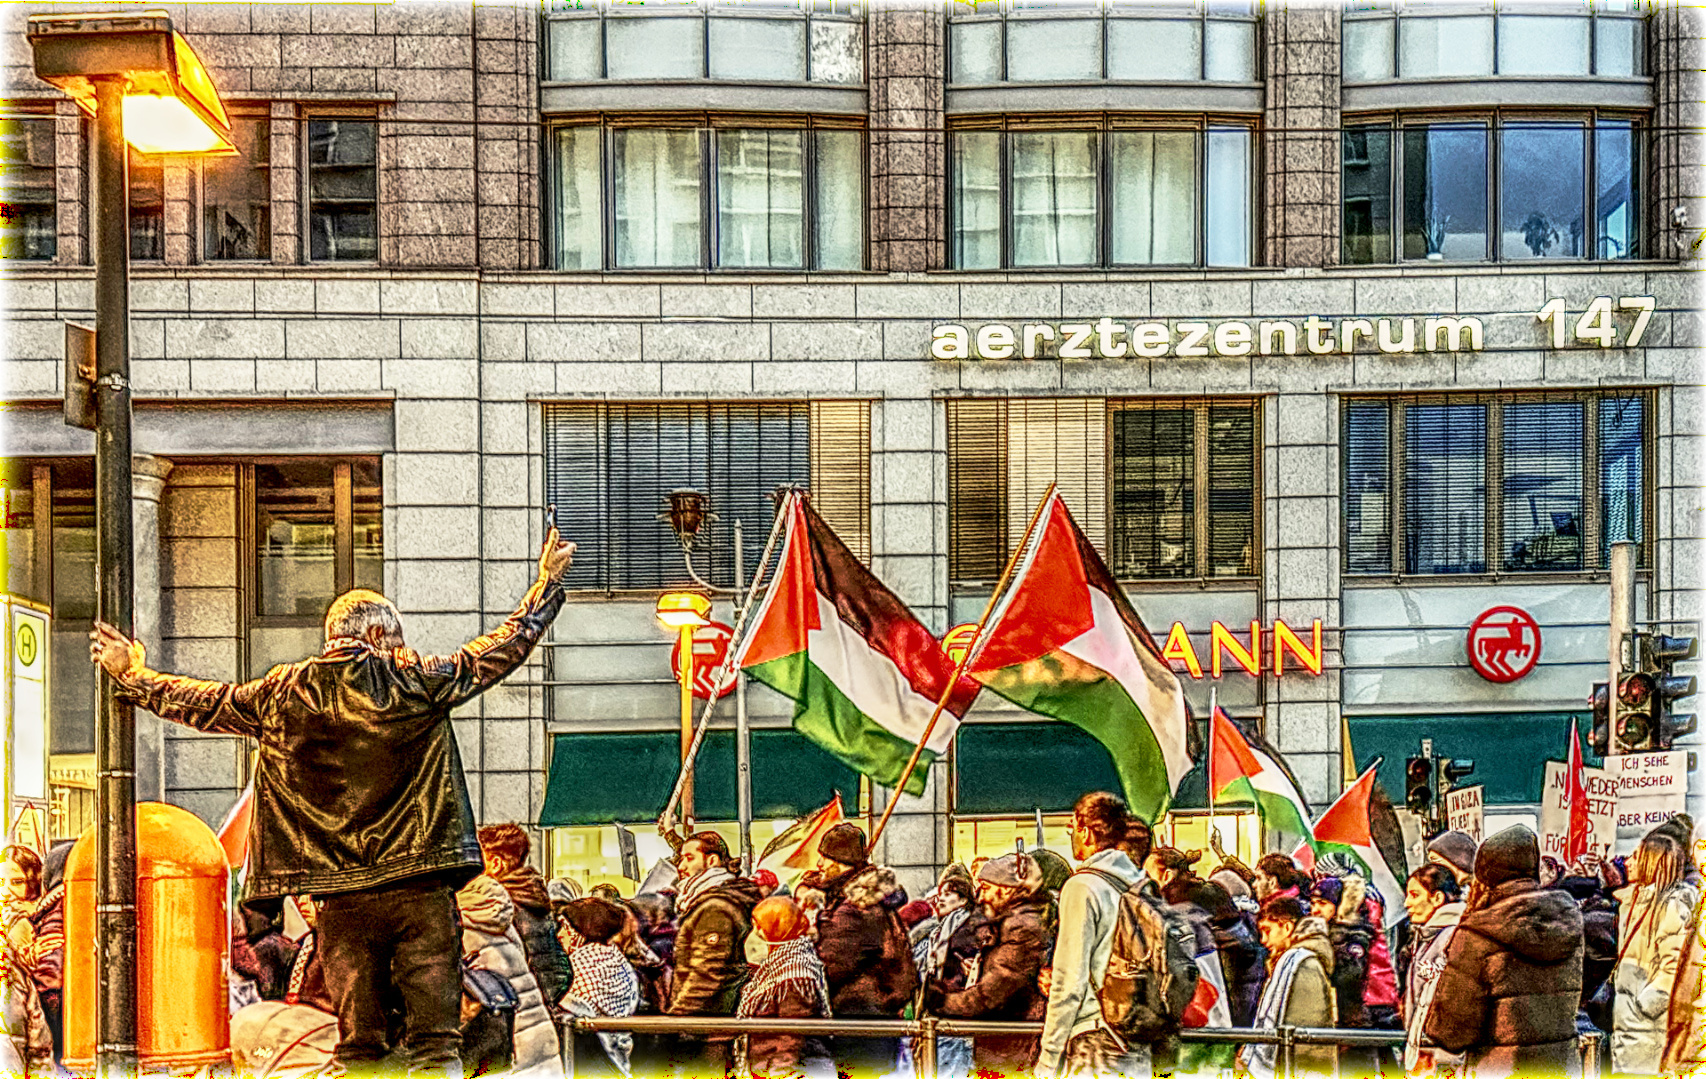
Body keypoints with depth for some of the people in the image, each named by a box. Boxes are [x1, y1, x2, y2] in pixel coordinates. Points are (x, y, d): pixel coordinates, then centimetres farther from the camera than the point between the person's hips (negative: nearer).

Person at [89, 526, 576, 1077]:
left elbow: (203, 704, 21)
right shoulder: (416, 683, 0)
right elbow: (502, 648, 8)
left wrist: (134, 675, 37)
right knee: (433, 1033, -2)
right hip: (419, 889, -2)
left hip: (341, 897, 3)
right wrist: (548, 583, 22)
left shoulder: (281, 695, 7)